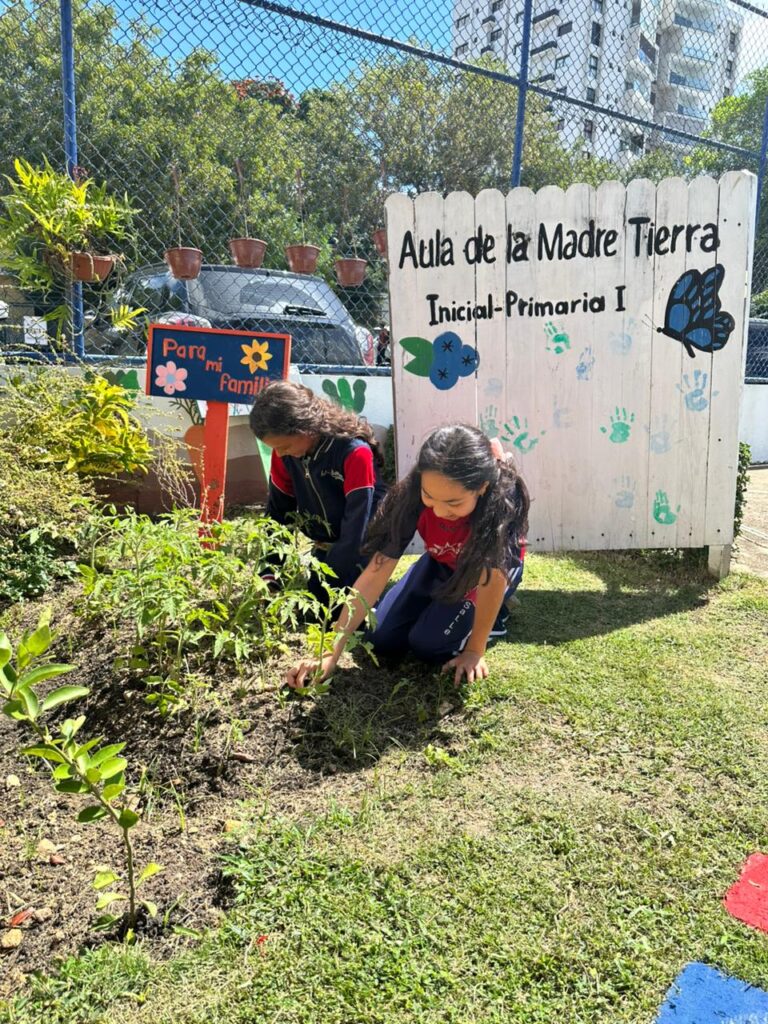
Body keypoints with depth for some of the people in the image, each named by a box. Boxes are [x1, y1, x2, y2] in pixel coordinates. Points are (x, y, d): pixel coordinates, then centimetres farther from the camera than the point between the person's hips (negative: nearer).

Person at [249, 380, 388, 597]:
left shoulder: (354, 453, -29)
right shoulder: (284, 452, -11)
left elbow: (356, 528, -28)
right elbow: (278, 511, 0)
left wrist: (326, 586, -27)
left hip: (360, 551, -6)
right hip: (324, 549, 6)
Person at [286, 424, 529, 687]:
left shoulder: (503, 498, -41)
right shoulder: (412, 493, -32)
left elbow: (493, 577, -32)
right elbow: (375, 574, -30)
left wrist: (475, 650, -25)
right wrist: (331, 652, -32)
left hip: (493, 569, -3)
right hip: (442, 564, 4)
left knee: (428, 642, -19)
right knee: (381, 639, -4)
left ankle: (493, 616, 7)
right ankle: (443, 605, 20)